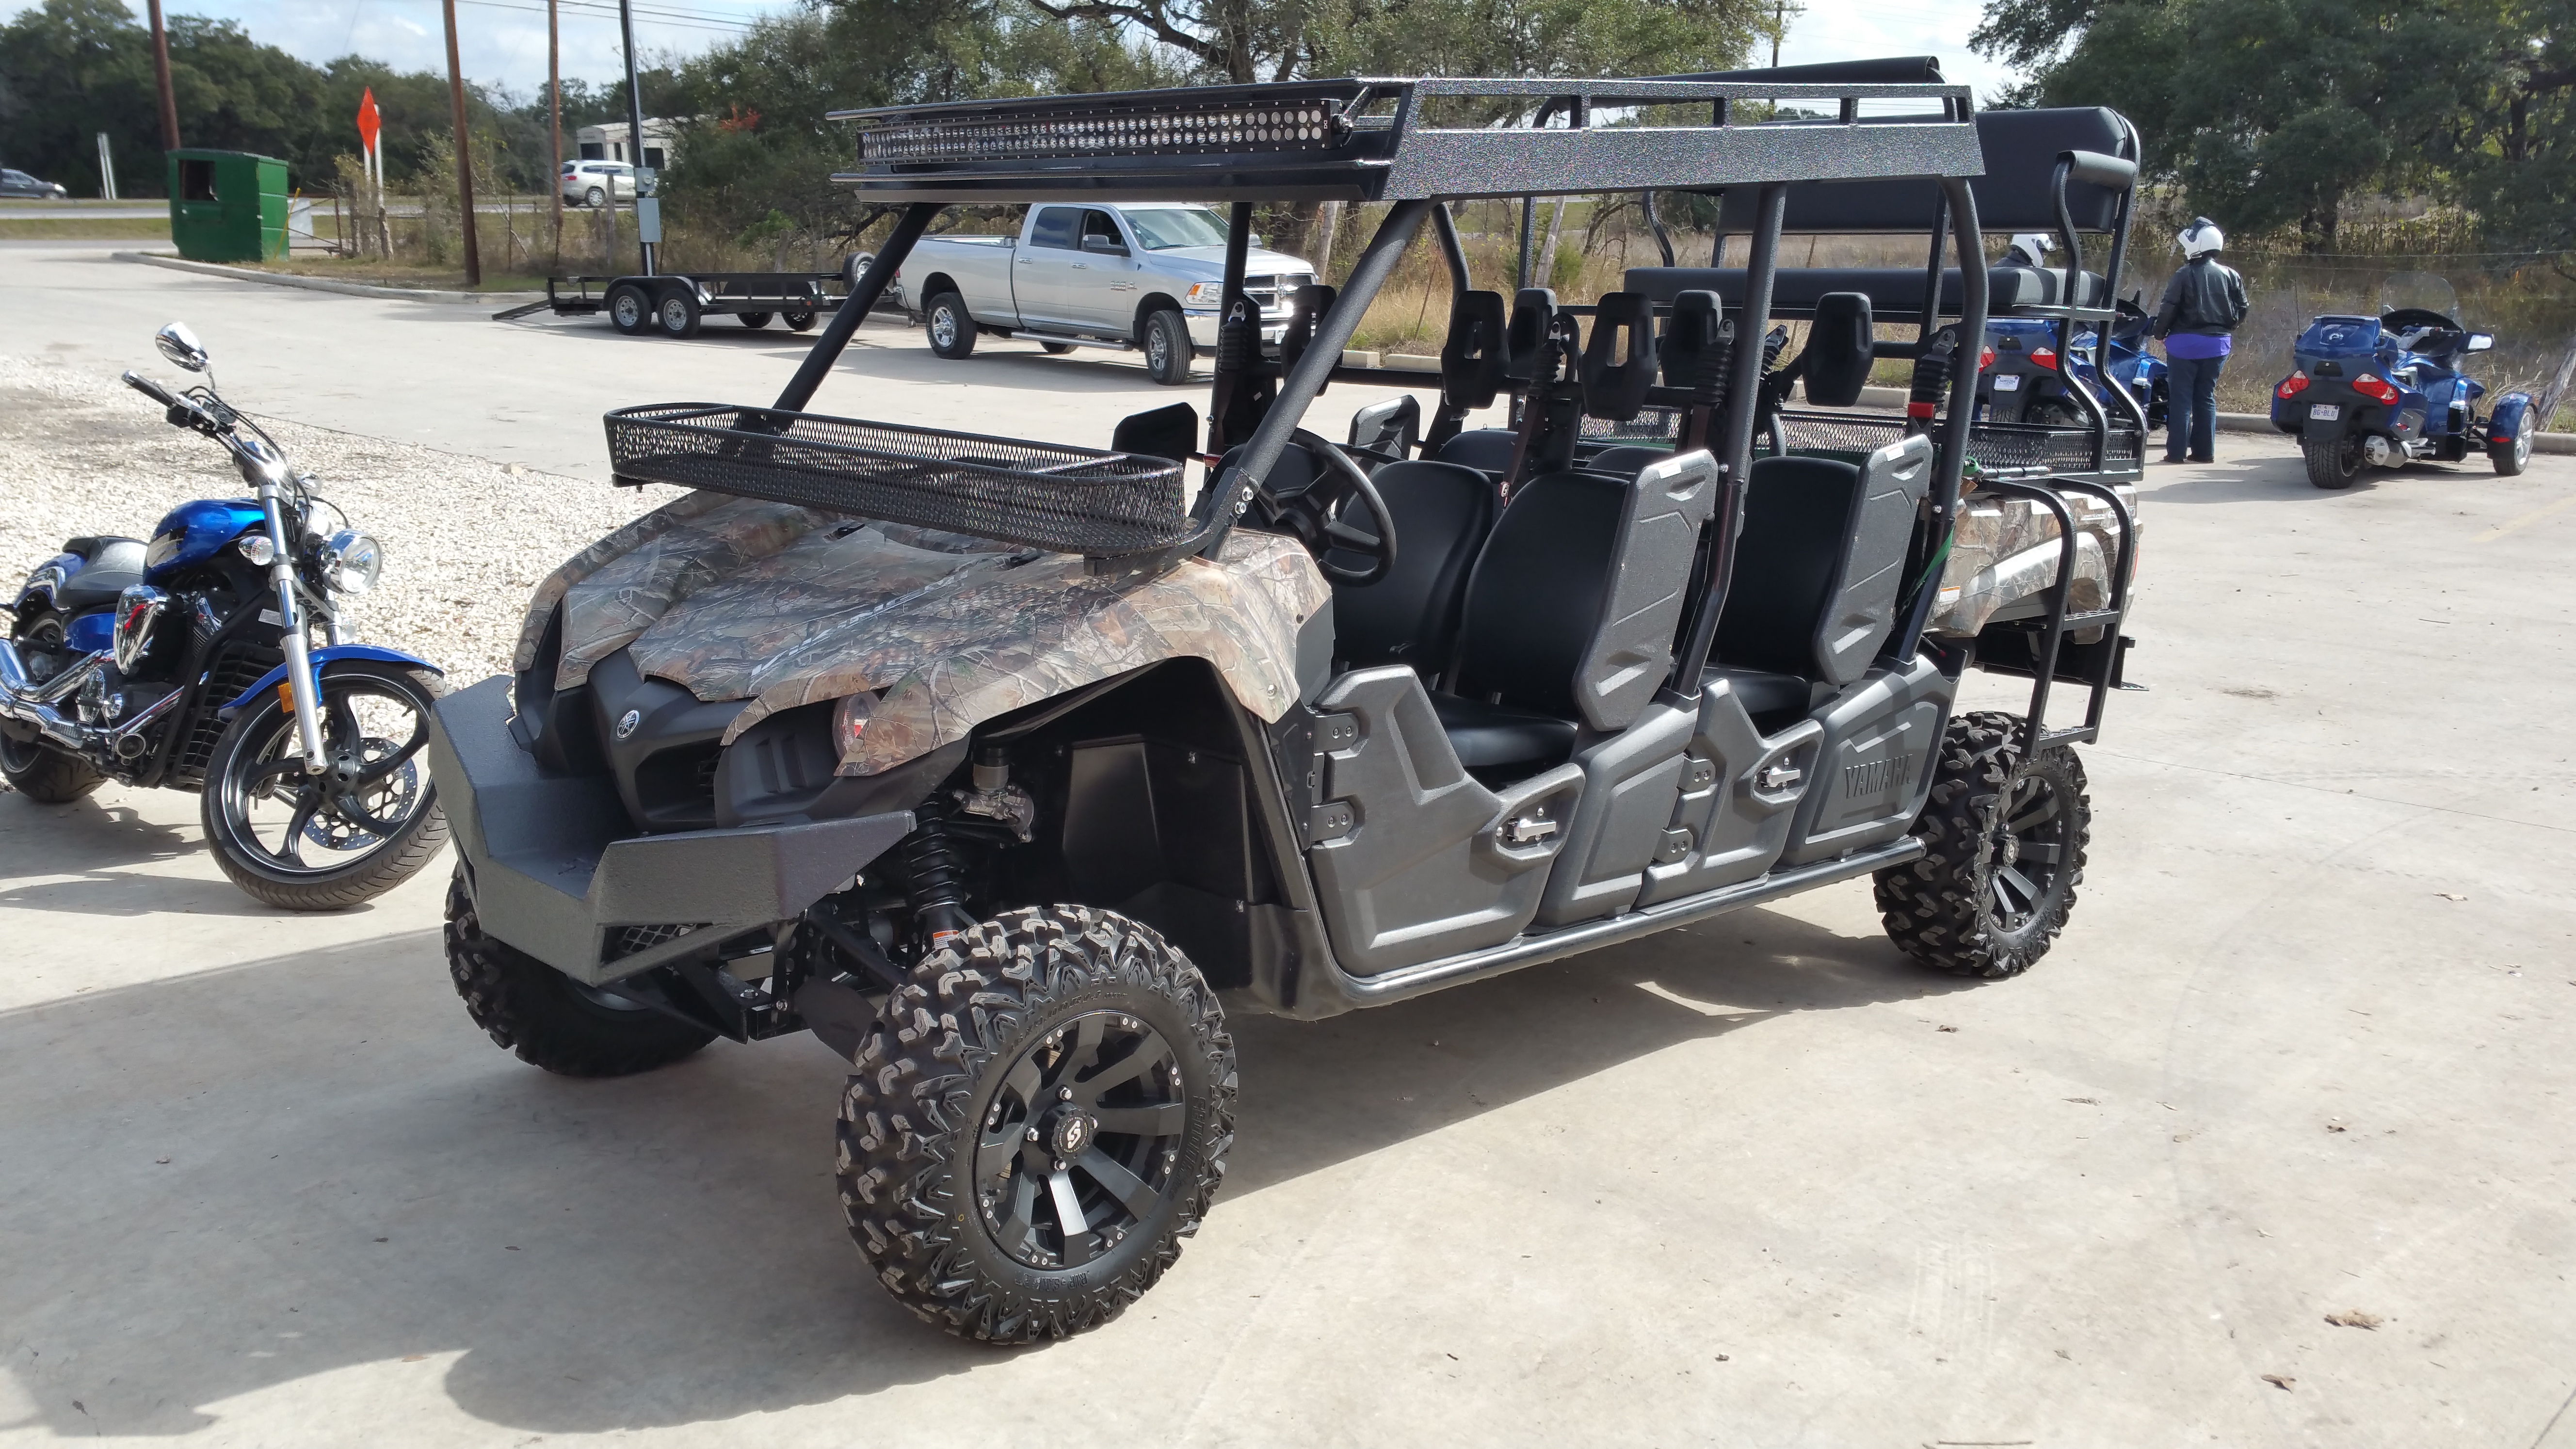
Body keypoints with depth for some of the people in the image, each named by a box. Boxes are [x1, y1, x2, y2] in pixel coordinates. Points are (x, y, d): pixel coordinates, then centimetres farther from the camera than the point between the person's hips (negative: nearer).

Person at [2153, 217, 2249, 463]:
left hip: (2185, 342, -4)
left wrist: (2160, 332, 2)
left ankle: (2176, 451, -3)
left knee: (2182, 397, 0)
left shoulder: (2184, 275, -12)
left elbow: (2169, 308, -13)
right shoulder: (2230, 276, 3)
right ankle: (2205, 451, 10)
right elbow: (2241, 309, 7)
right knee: (2206, 397, 11)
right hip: (2217, 344, 4)